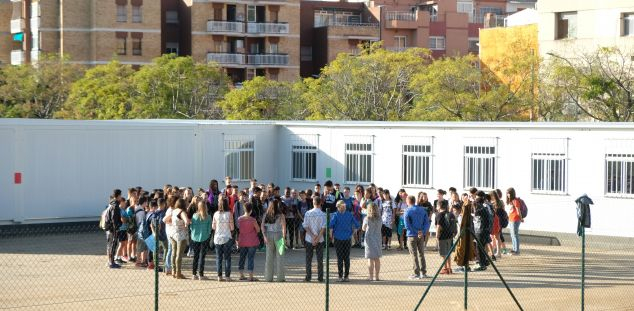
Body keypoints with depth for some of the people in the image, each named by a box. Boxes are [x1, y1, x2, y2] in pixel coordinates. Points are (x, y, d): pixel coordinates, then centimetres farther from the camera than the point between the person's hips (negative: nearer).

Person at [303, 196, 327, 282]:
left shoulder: (308, 213, -4)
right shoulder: (322, 214, -8)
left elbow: (305, 226, -8)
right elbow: (323, 228, -12)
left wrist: (313, 236, -8)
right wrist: (317, 238, -11)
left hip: (309, 239, 1)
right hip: (320, 240, -1)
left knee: (308, 259, 8)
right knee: (320, 259, 6)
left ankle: (308, 277, 7)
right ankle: (320, 277, 6)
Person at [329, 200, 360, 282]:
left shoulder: (336, 215, -5)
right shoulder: (350, 215, 3)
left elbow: (331, 225, -18)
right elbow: (356, 226, 3)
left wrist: (331, 236, -8)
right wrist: (351, 233, 12)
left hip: (338, 239, -2)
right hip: (347, 239, 2)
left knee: (339, 258, 2)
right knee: (347, 258, 7)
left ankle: (340, 276, 0)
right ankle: (346, 276, 7)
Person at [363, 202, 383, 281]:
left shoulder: (367, 219, -11)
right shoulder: (379, 218, -1)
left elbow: (363, 229, 1)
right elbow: (380, 227, 9)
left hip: (369, 238, -4)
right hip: (378, 238, 4)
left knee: (370, 259, 0)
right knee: (377, 259, 10)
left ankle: (371, 276, -1)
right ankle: (376, 276, 14)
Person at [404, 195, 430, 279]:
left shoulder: (408, 211, -8)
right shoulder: (422, 210, 8)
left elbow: (407, 226, -15)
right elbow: (427, 222, 2)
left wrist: (416, 232, -10)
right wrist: (423, 232, -8)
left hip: (412, 235, -5)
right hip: (421, 236, 5)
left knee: (414, 255, 1)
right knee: (421, 254, 14)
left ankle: (416, 273, -1)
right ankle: (423, 272, 15)